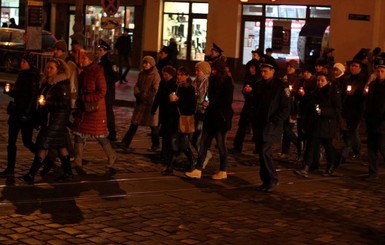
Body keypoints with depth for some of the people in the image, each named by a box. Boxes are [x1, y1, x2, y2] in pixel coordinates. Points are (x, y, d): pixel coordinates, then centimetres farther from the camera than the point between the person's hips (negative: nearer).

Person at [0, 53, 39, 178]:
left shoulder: (33, 78, -12)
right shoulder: (22, 75, 13)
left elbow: (33, 97, -16)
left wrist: (27, 113, -20)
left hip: (26, 113, -8)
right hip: (16, 111, 8)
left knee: (27, 142, -1)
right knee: (11, 142, 6)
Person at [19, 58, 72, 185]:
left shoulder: (63, 84, -13)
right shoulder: (46, 83, 12)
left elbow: (64, 103, -18)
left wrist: (46, 103, -19)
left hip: (57, 120, -9)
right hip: (47, 118, 9)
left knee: (43, 145, -11)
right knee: (60, 145, 13)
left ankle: (31, 175, -12)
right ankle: (68, 172, 21)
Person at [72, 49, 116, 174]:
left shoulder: (98, 73, -13)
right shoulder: (82, 73, 10)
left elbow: (102, 93, -18)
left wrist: (85, 98, -20)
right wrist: (79, 101, 3)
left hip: (95, 109, -7)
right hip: (83, 108, 7)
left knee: (99, 135, 3)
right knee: (79, 134, 2)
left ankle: (111, 156, 26)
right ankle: (78, 163, 6)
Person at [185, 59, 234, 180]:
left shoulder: (227, 82, -11)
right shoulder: (214, 80, 13)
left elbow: (227, 101, -15)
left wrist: (211, 103, -14)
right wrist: (207, 103, 0)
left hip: (221, 117, -8)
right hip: (211, 116, 8)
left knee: (221, 144, 3)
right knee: (204, 143, 4)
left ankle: (223, 171, 15)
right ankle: (198, 170, 5)